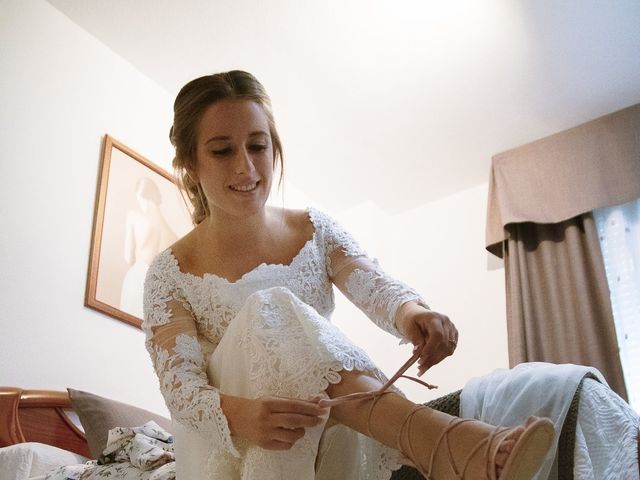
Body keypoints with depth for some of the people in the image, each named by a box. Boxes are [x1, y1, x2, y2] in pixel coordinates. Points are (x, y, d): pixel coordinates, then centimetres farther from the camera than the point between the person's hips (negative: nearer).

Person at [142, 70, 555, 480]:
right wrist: (235, 414, -41)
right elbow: (180, 387, -16)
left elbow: (376, 286, -14)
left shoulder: (316, 230, 4)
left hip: (330, 435, 2)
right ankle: (435, 438, -48)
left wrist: (409, 310, -41)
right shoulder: (171, 273, -5)